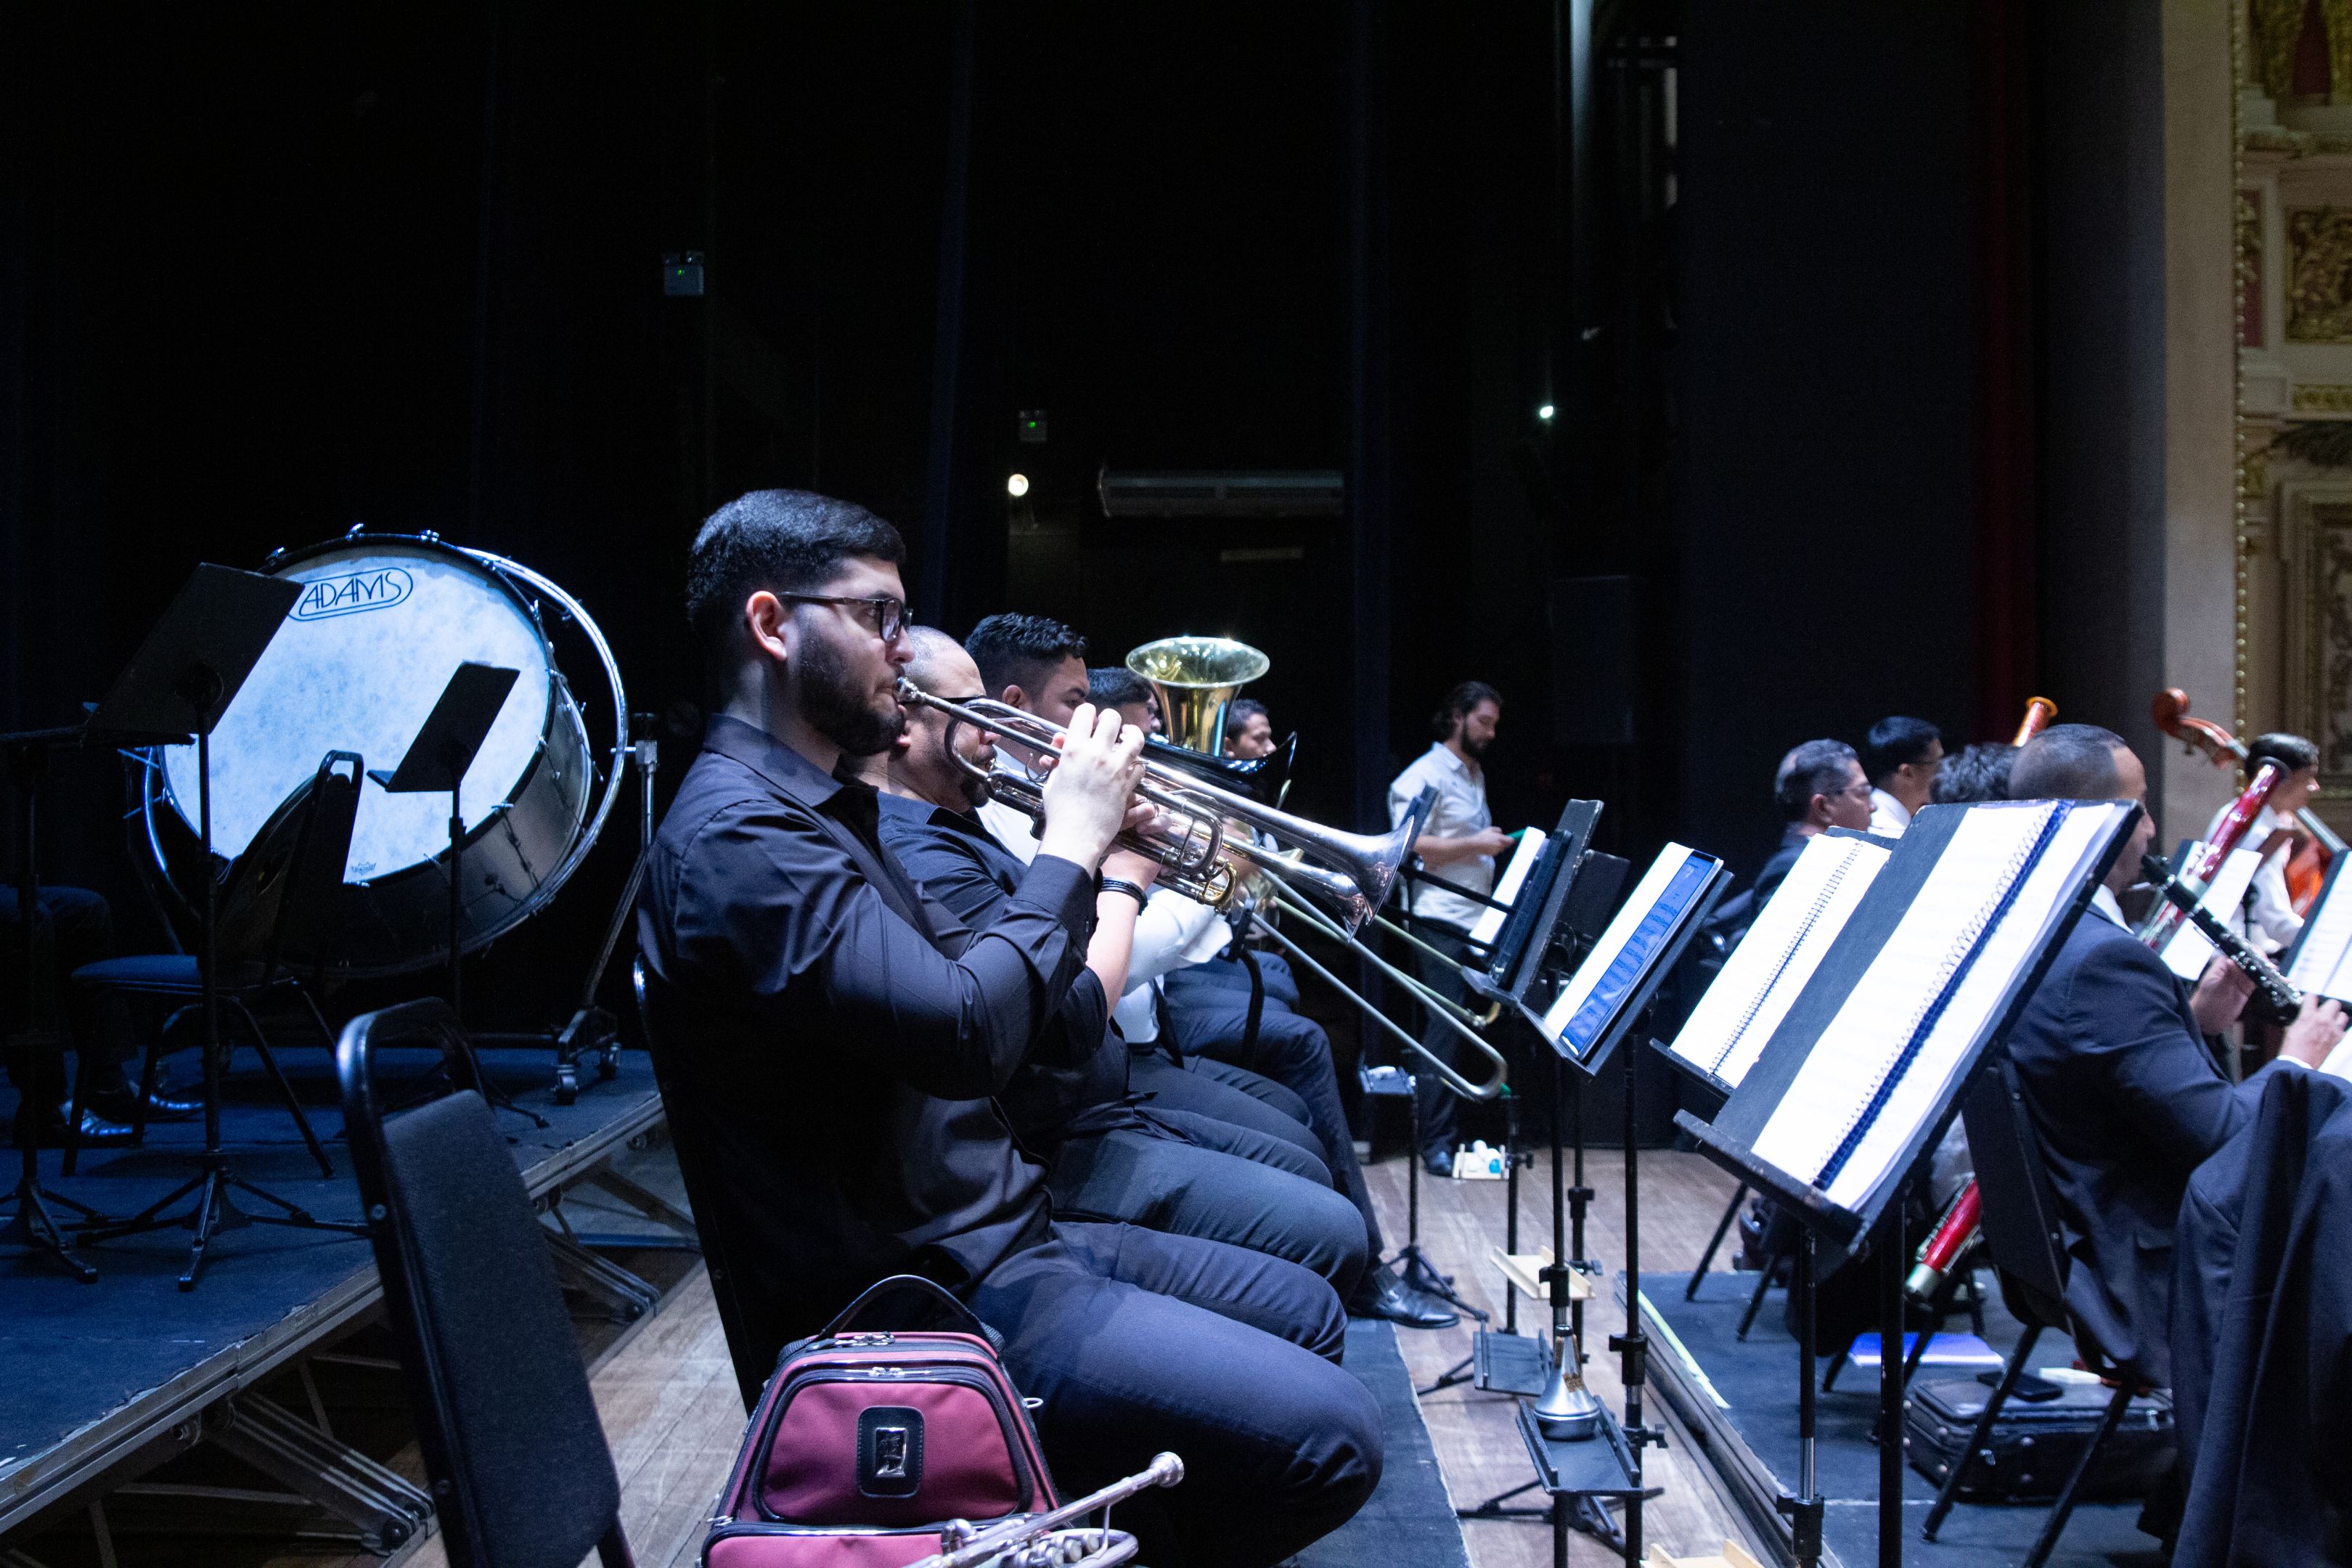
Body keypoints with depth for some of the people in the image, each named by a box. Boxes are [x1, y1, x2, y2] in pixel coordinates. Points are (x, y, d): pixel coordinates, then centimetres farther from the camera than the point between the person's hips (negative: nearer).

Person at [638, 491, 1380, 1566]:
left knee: (1304, 1311, 21)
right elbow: (969, 1034, -30)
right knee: (1327, 1436, -18)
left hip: (992, 1233, 11)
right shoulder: (739, 834, -21)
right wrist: (1071, 843, -17)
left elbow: (963, 965, 15)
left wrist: (1089, 845, -1)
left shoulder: (818, 807, 14)